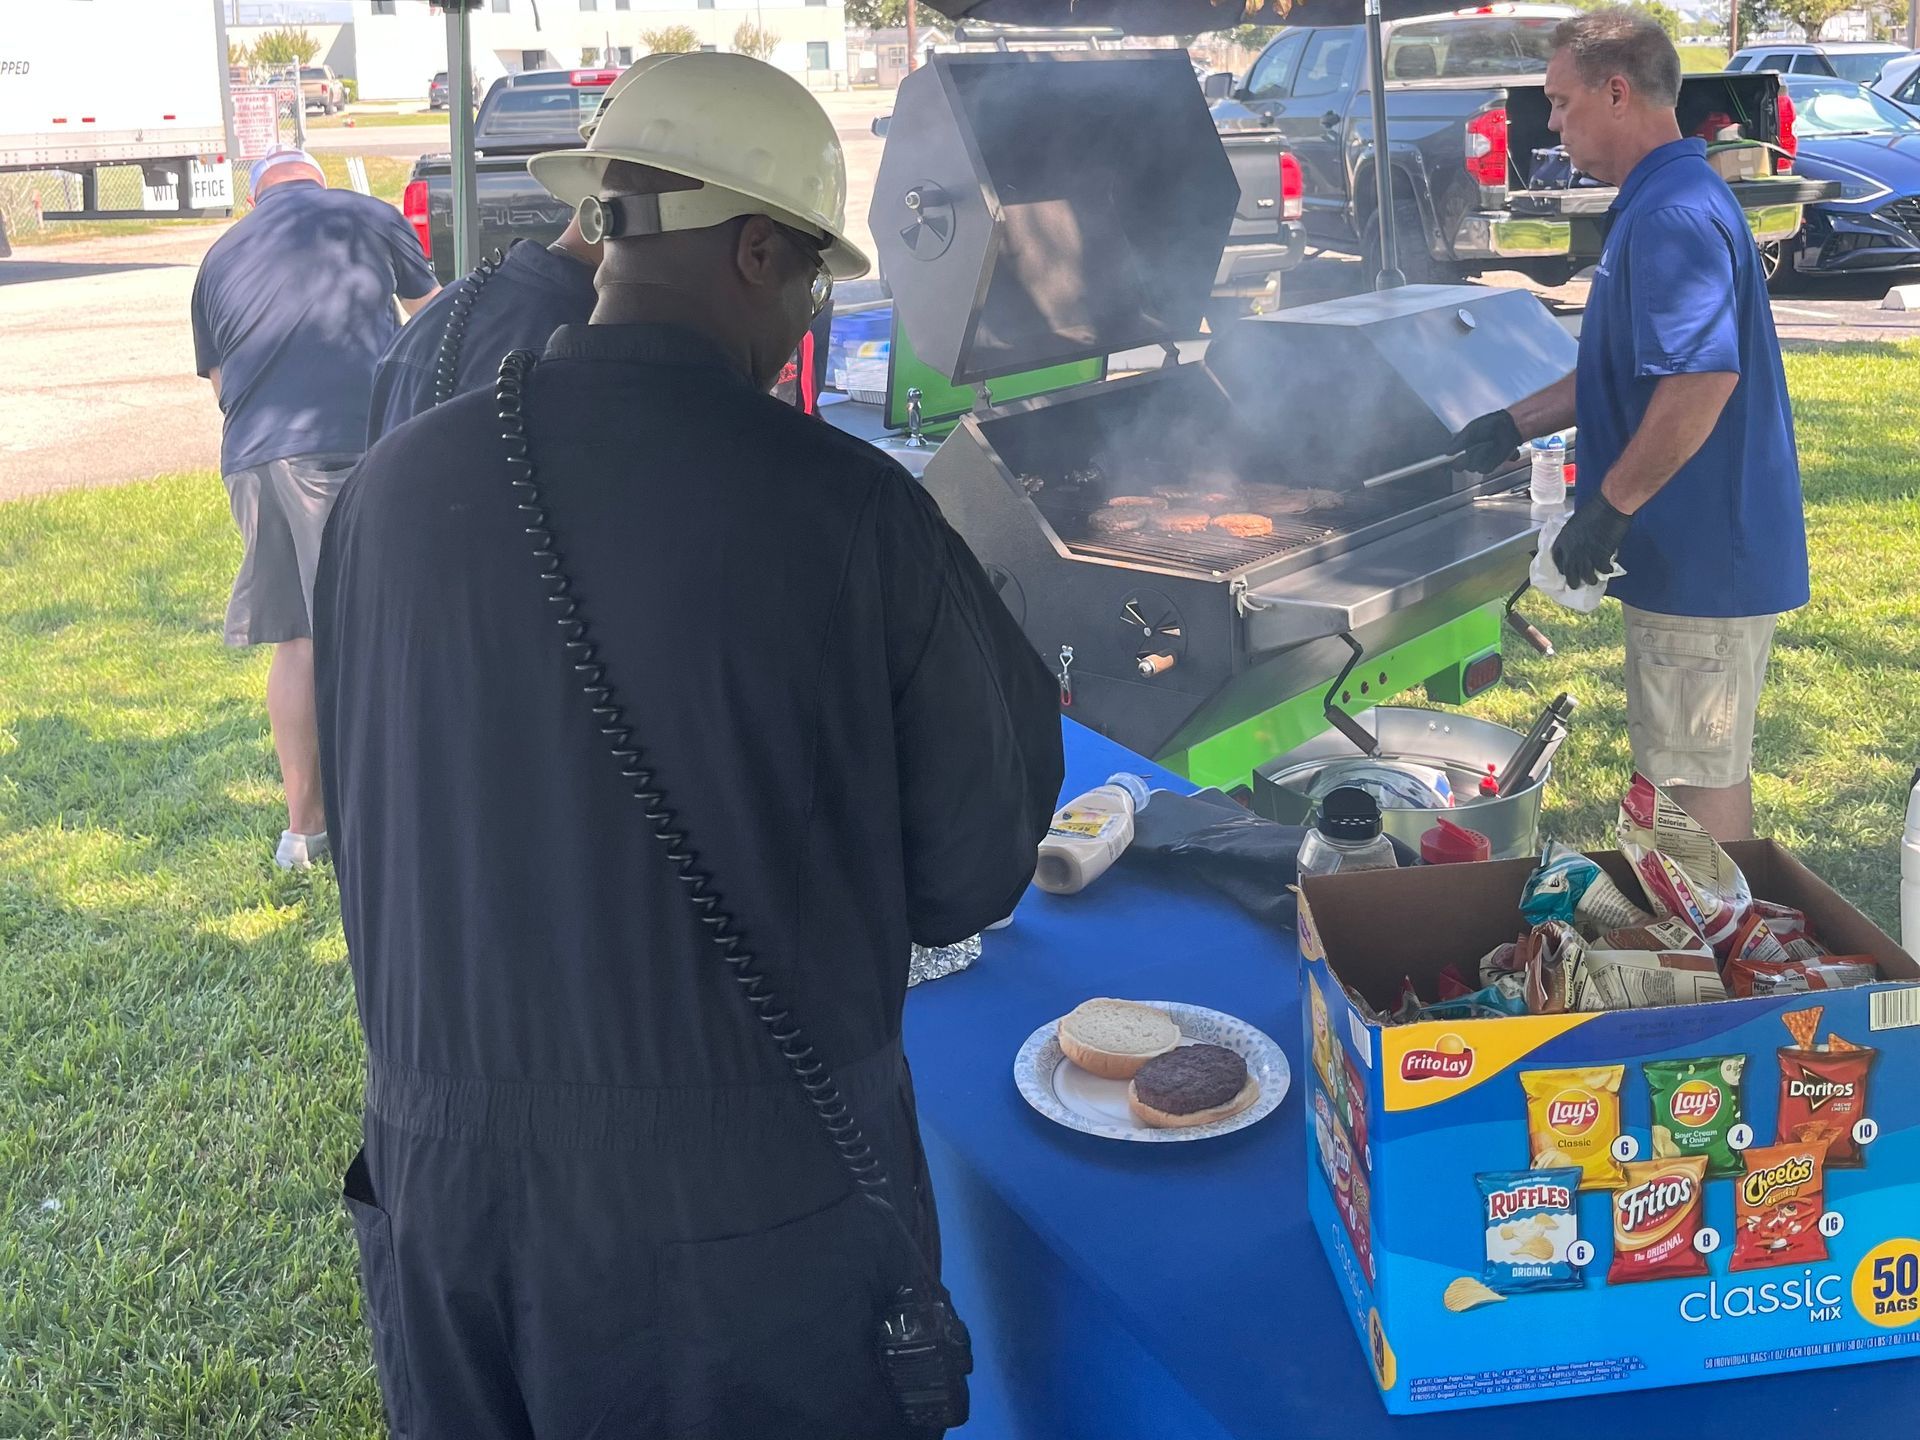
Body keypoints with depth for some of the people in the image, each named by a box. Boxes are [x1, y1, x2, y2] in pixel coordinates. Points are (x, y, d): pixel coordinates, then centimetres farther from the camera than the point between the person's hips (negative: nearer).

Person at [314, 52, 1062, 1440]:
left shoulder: (395, 486, -7)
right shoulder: (849, 507, -16)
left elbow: (365, 833, 5)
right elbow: (969, 877, -7)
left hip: (447, 1182, 3)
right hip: (761, 1199, -3)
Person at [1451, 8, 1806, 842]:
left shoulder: (1673, 215, -20)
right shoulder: (1655, 204, 16)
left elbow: (1705, 378, -30)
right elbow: (1625, 371, 24)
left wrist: (1609, 506, -24)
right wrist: (1517, 425, 17)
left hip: (1704, 554, -11)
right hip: (1710, 547, 11)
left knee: (1702, 773, 0)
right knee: (1710, 762, 20)